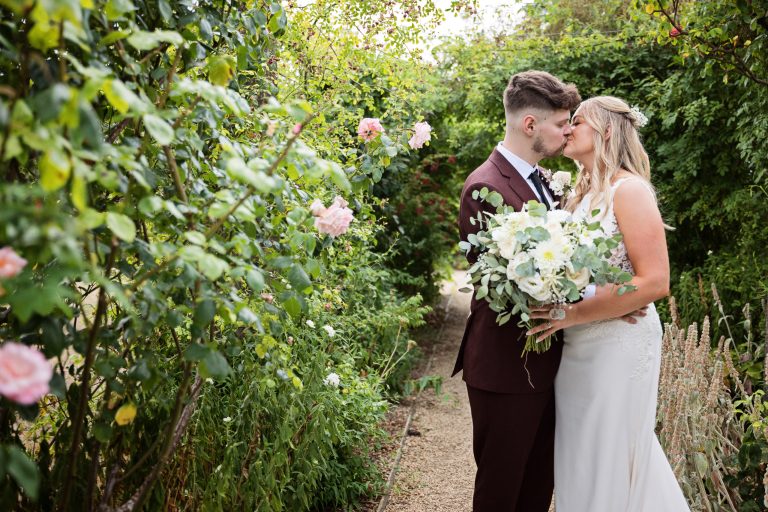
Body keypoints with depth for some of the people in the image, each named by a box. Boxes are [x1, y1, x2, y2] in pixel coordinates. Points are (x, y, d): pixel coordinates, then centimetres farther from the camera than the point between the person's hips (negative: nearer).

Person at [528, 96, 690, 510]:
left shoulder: (629, 189, -12)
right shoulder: (581, 194, 11)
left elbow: (655, 281, -19)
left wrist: (573, 313, -22)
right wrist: (554, 309, -1)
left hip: (618, 343, -7)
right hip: (576, 345, 7)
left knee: (607, 463, 4)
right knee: (578, 457, 16)